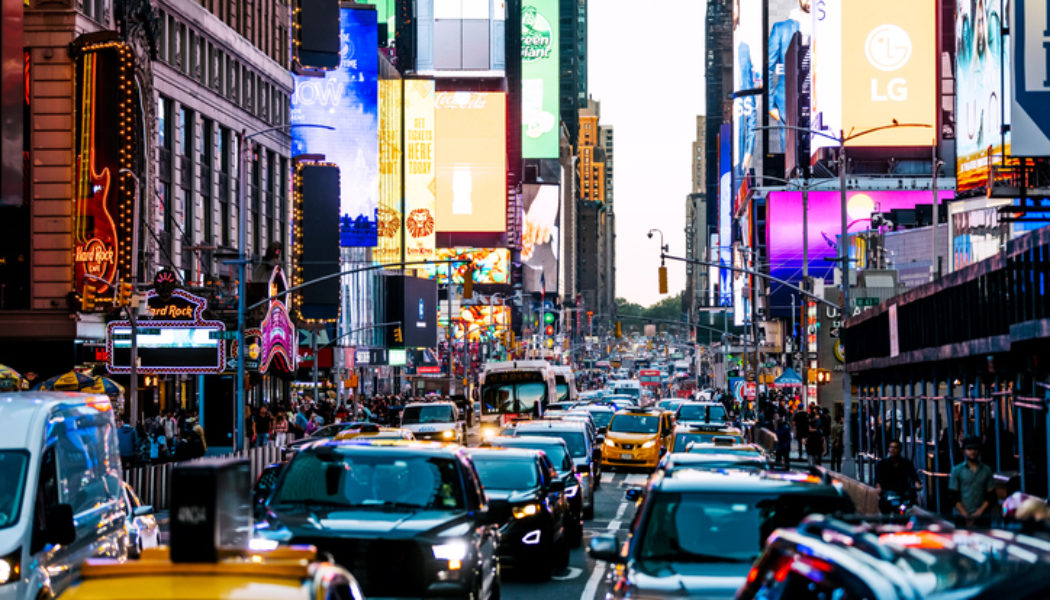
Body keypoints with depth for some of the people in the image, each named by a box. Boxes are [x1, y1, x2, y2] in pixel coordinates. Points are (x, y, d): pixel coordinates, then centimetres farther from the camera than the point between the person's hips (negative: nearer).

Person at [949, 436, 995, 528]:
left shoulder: (986, 470, 11)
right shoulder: (957, 470, 7)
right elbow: (954, 496, 3)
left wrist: (981, 510, -6)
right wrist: (965, 514, -8)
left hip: (983, 517, 1)